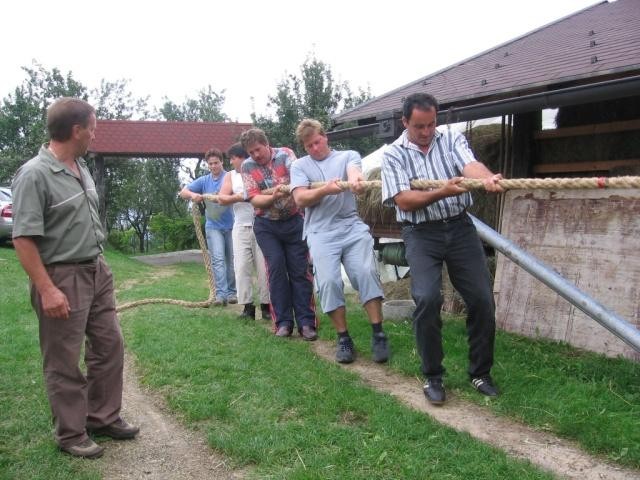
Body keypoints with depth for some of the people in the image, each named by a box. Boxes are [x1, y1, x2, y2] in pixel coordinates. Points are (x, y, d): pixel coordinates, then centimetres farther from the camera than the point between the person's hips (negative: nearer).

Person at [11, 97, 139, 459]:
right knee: (64, 362, 5)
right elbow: (23, 238, -21)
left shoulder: (81, 167, 8)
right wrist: (46, 289, -24)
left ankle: (104, 417, 32)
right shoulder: (34, 174, -18)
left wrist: (100, 265, 18)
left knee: (109, 346, 15)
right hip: (62, 279, -8)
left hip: (97, 271, 9)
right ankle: (71, 434, 20)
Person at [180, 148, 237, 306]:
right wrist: (192, 195, -18)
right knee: (217, 259, -10)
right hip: (213, 226, 1)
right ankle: (221, 294, -14)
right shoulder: (204, 181, 8)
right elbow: (183, 192, 5)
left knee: (232, 260, 6)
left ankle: (231, 292, 17)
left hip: (231, 225, -1)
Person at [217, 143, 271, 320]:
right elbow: (221, 199, 3)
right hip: (241, 227, 3)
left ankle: (266, 305, 5)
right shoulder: (230, 176, 14)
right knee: (242, 266, -3)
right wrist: (239, 197, -13)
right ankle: (248, 306, 2)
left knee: (264, 266, -2)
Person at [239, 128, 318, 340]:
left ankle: (306, 322, 2)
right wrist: (273, 197, -28)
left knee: (300, 270, -2)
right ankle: (283, 322, 3)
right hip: (267, 225, 1)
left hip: (294, 221, -1)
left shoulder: (285, 154, -6)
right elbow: (254, 199, -8)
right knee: (276, 268, -5)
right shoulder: (247, 166, -1)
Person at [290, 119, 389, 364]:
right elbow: (300, 199, 0)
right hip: (321, 232, 0)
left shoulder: (348, 156, 12)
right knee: (329, 282, -13)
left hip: (352, 226, 0)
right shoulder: (300, 165, 14)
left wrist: (355, 180, -39)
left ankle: (378, 334, -7)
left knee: (366, 272, -17)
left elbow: (355, 171, -13)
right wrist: (324, 190, -19)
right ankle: (343, 338, 2)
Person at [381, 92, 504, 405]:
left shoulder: (451, 139, 6)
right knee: (427, 299, -19)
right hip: (421, 235, -2)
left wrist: (486, 178, -38)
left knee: (482, 299, 0)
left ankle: (480, 373, 19)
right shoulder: (394, 155, 1)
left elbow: (470, 164, -15)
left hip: (460, 227, 3)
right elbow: (404, 201, -10)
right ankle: (432, 377, 1)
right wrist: (441, 193, -26)